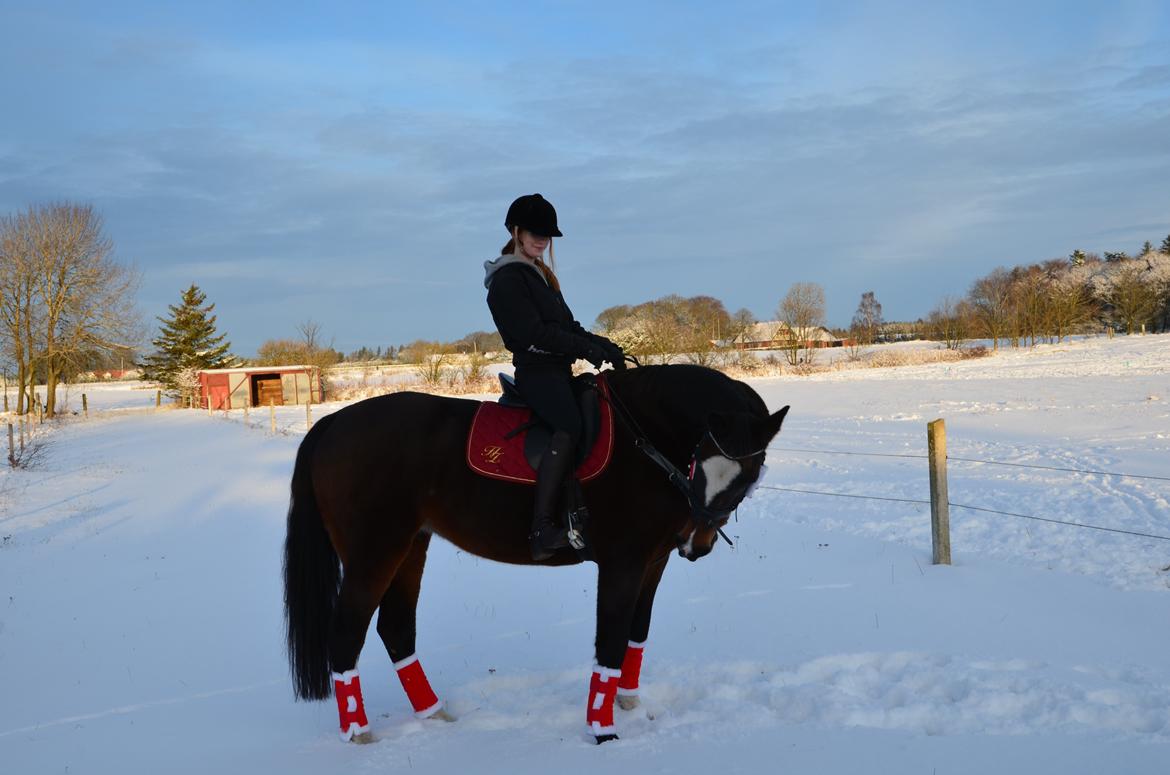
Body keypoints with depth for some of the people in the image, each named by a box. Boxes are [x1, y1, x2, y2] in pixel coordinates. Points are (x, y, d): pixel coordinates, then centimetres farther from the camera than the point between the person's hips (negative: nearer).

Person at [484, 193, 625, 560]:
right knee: (570, 426, -32)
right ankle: (542, 527, -38)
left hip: (558, 370, 10)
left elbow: (567, 325, 20)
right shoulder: (507, 279, -7)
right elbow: (533, 333, -17)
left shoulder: (539, 274, 22)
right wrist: (586, 349, -14)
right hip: (536, 372, -10)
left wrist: (602, 344, 5)